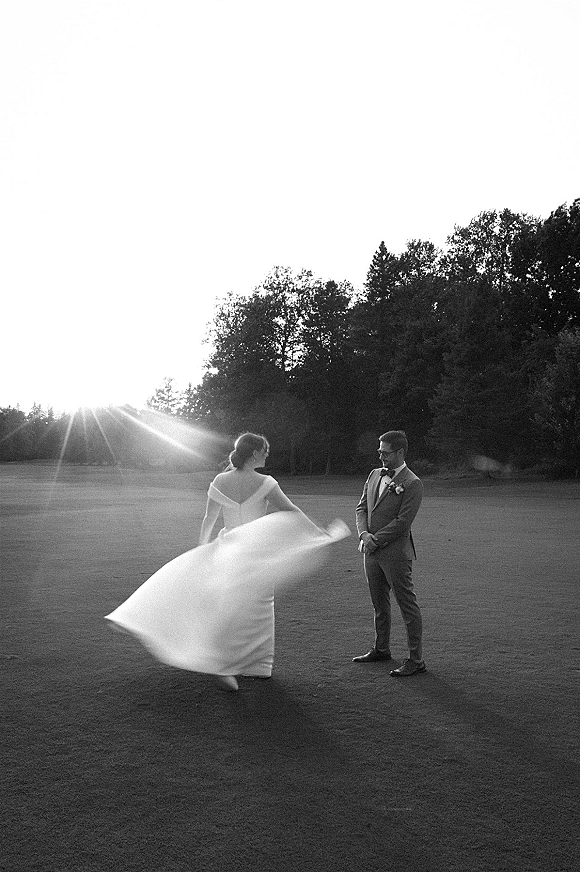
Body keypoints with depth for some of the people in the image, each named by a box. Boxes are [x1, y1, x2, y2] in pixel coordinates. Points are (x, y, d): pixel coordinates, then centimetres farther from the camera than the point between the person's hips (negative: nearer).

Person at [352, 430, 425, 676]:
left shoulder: (412, 484, -12)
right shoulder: (374, 475, 11)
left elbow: (402, 522, -16)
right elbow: (362, 507, 12)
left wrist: (376, 540, -14)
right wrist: (364, 534, -5)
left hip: (395, 552, -7)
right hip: (372, 552, 7)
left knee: (407, 605, 0)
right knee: (379, 603, 19)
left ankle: (416, 659, 8)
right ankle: (381, 649, 33)